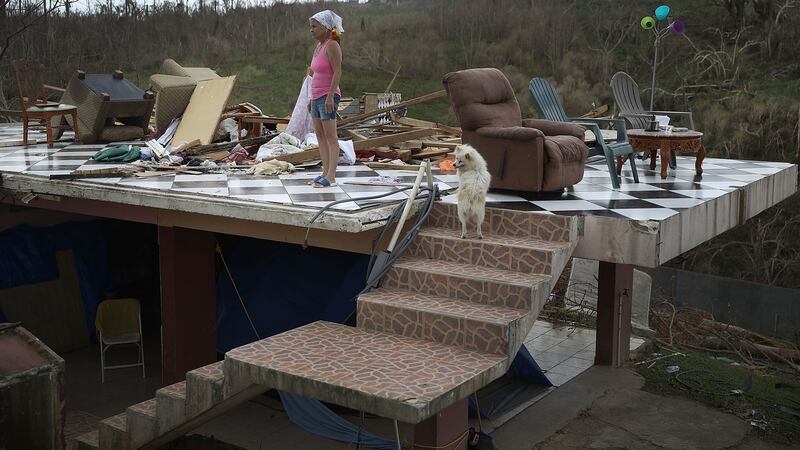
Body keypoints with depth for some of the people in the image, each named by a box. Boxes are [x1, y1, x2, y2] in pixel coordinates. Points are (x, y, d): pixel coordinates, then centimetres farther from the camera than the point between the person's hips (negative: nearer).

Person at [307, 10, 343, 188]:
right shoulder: (319, 46, 15)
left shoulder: (332, 45, -11)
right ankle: (325, 172, 13)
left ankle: (331, 177, -10)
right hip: (317, 97, 9)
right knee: (320, 135, 9)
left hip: (327, 96, -9)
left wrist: (330, 96, -23)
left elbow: (337, 72, -17)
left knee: (330, 136, -9)